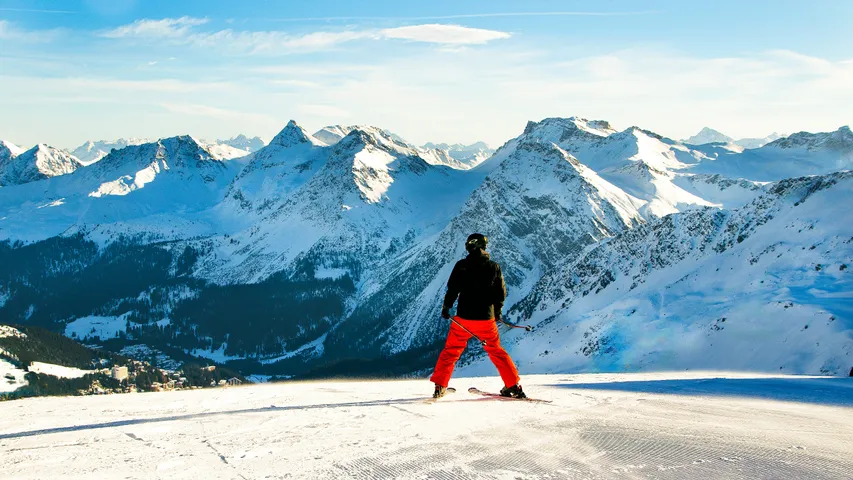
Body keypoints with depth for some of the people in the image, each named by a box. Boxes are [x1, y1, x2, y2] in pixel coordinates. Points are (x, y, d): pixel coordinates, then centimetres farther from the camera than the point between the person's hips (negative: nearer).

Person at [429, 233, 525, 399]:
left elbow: (453, 288, -8)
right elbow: (501, 292, 5)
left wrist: (446, 306, 7)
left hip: (464, 317, -2)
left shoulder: (462, 265, -7)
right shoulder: (494, 267, 0)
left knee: (451, 351, 12)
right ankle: (513, 386, 14)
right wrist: (497, 311, 20)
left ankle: (439, 387, 9)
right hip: (487, 318, 2)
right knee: (496, 351, 16)